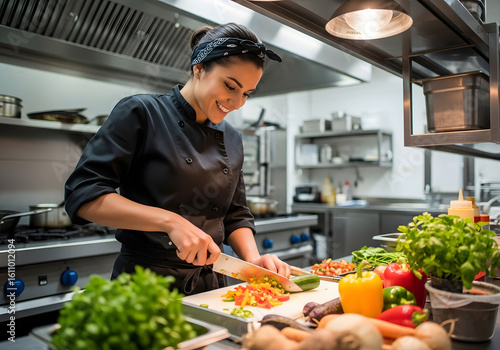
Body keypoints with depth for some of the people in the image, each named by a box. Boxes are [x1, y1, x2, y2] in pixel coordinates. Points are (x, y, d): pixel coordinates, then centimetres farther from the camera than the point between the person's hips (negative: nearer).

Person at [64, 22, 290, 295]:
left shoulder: (232, 140, 11)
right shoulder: (141, 113, -7)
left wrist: (253, 259, -3)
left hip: (210, 285, 5)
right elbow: (82, 196, -13)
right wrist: (170, 221, -22)